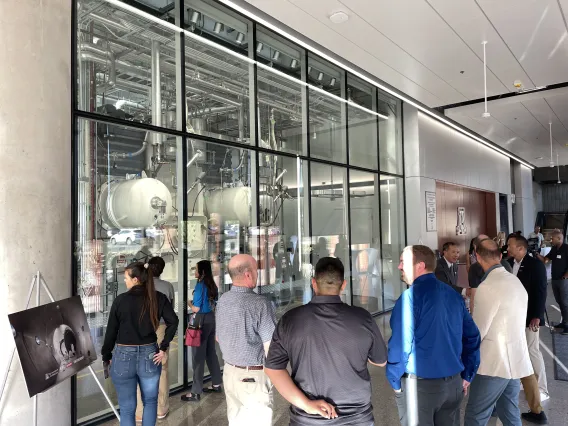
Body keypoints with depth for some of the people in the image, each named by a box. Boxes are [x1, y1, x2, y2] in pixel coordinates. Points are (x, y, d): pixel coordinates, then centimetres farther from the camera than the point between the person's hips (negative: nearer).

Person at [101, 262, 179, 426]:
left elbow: (111, 331, -3)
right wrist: (163, 348, -5)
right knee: (150, 401, 21)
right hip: (149, 355, 2)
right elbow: (173, 322, -11)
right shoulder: (158, 298, -3)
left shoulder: (120, 300, -8)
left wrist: (106, 356, 9)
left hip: (124, 357, -1)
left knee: (127, 408, 13)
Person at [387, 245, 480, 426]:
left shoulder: (411, 295, -16)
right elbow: (472, 337, 9)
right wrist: (467, 376, 17)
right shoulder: (454, 295, 5)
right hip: (454, 382, 7)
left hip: (420, 384, -6)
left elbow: (401, 343, -18)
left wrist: (395, 382, -5)